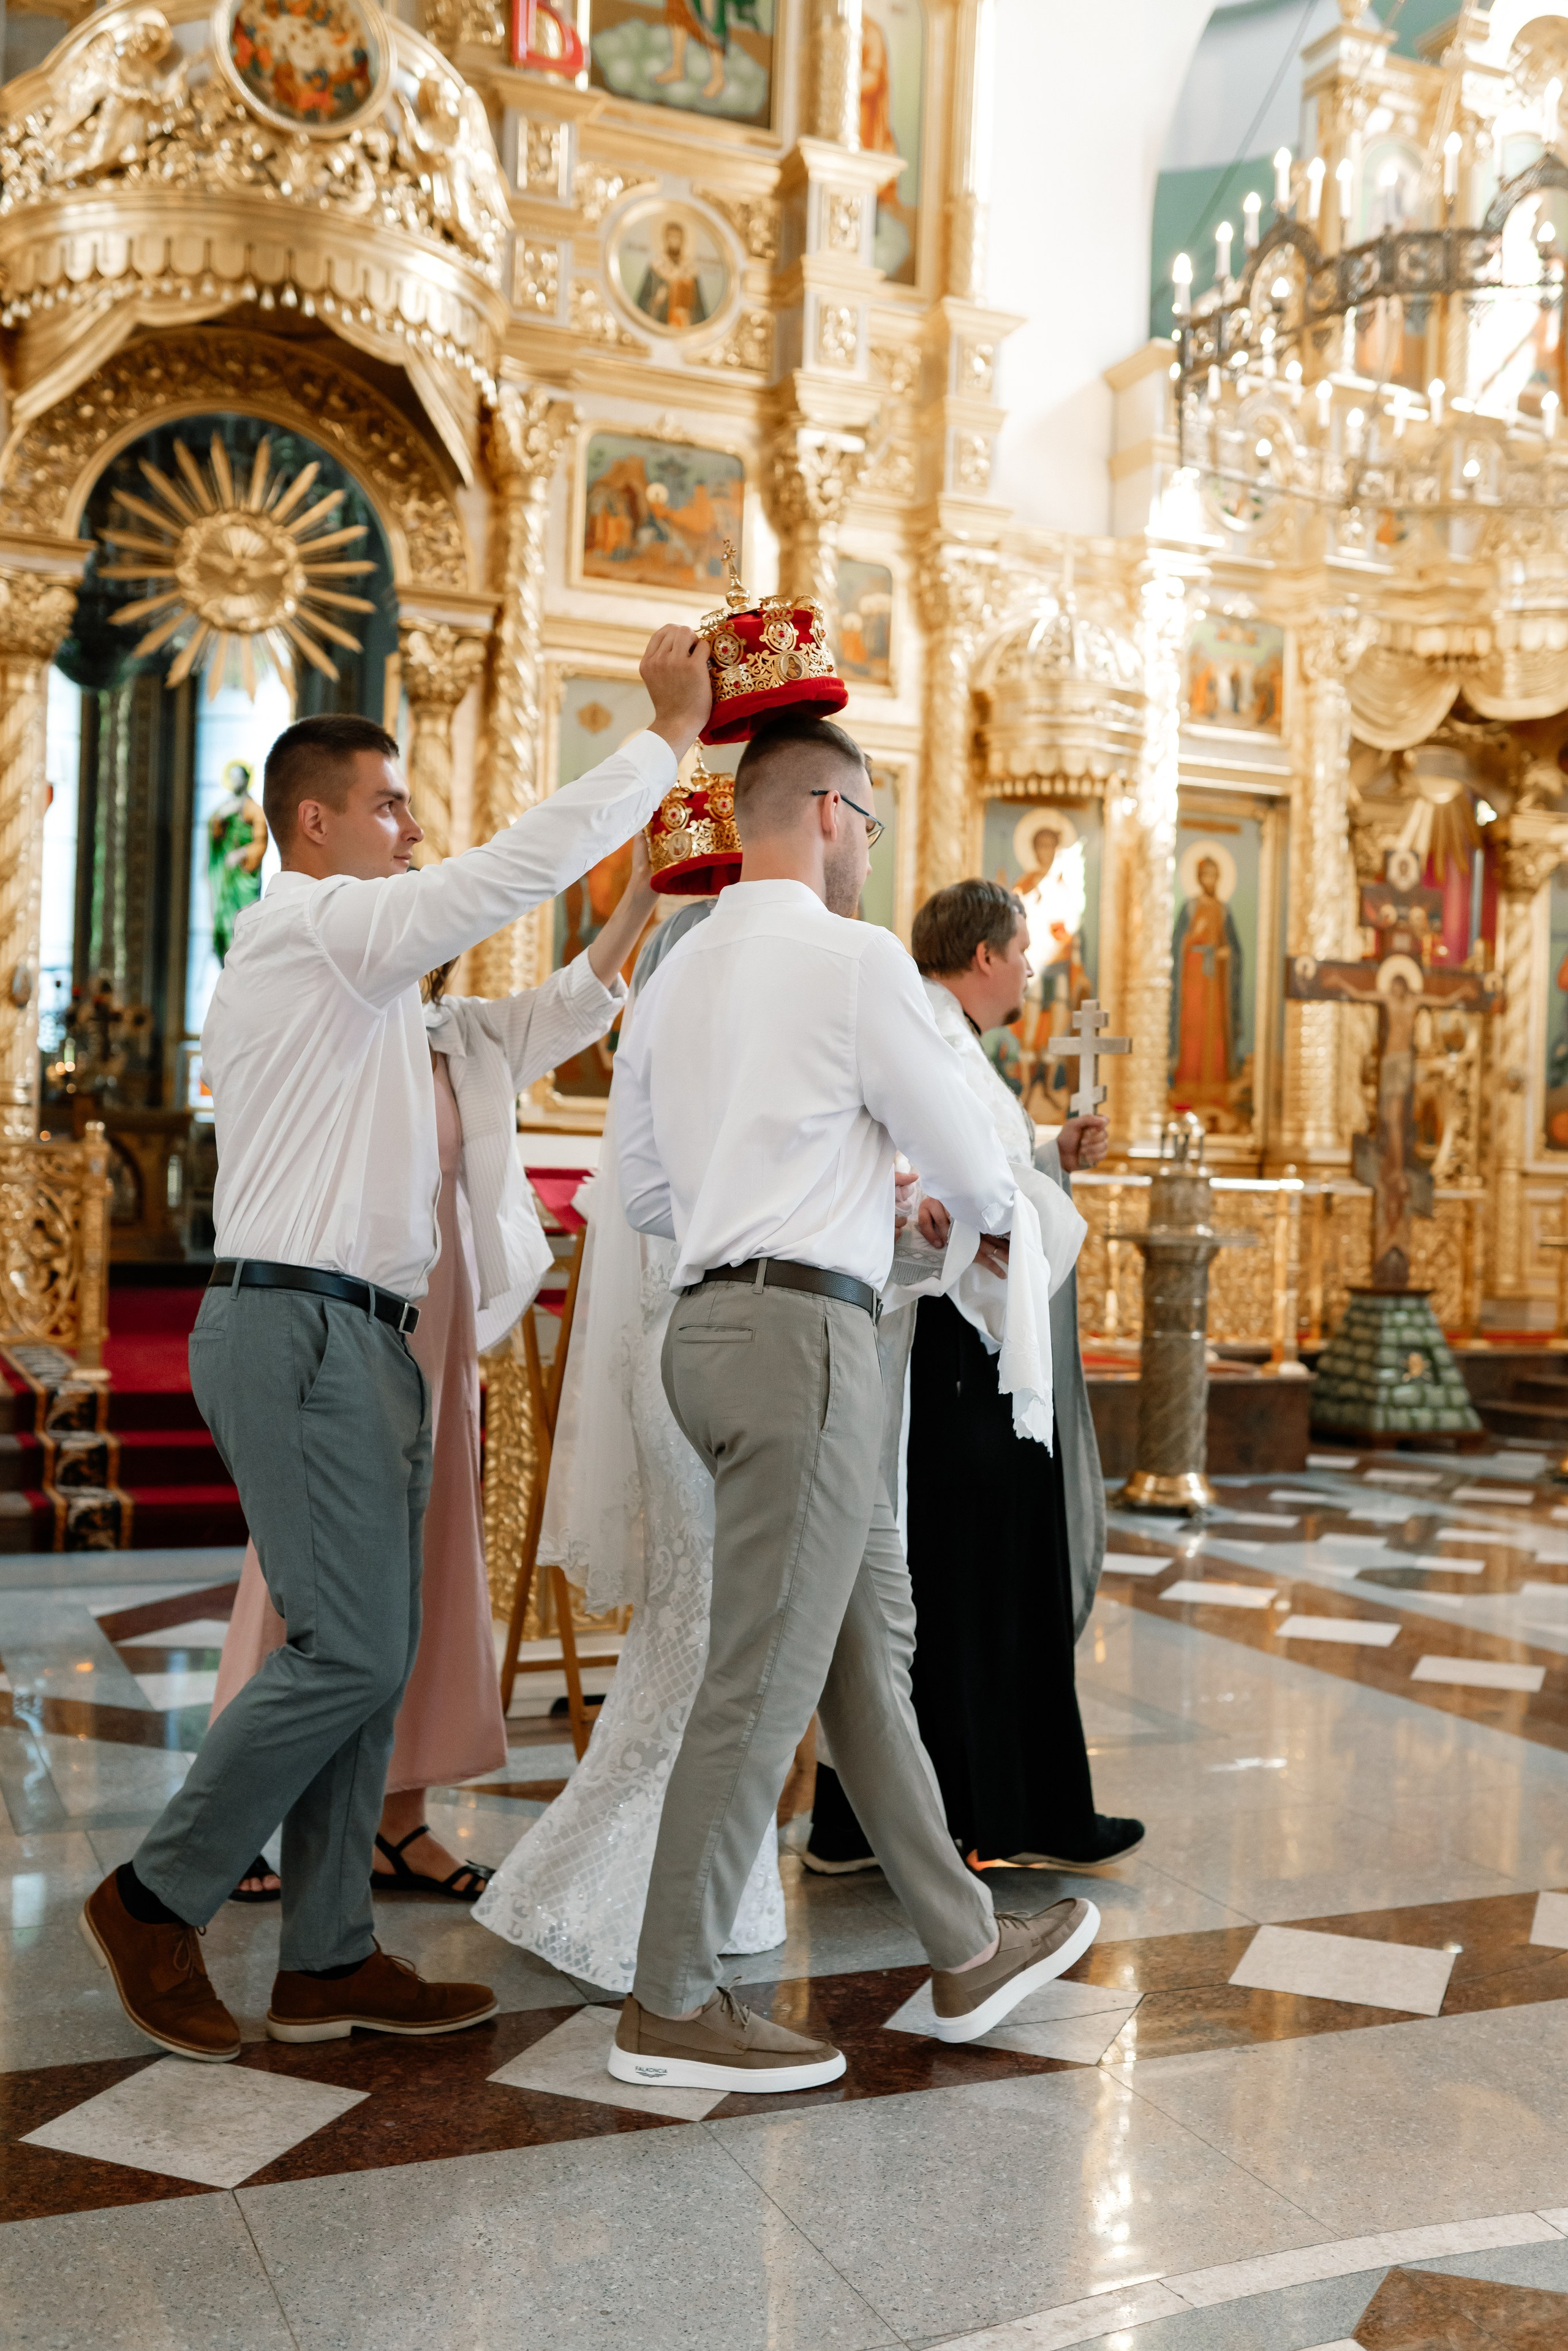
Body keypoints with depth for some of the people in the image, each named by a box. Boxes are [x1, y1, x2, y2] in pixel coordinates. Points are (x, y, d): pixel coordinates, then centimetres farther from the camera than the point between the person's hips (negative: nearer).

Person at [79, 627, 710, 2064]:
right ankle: (157, 1901, 5)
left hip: (346, 1336, 10)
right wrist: (670, 734, -7)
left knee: (370, 1653, 8)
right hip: (305, 1328, -10)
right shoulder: (321, 925, -7)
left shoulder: (331, 961, 25)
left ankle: (328, 1961, 14)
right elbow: (521, 867, -14)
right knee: (350, 1650, -9)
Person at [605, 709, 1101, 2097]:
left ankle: (967, 1955, 25)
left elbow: (645, 1188, 20)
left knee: (861, 1655, 14)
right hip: (803, 1332, -9)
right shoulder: (856, 960, -8)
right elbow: (966, 1157, -3)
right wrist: (990, 1222, 21)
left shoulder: (678, 976, 15)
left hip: (708, 1319, 9)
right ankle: (671, 2009, 8)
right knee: (761, 1682, -2)